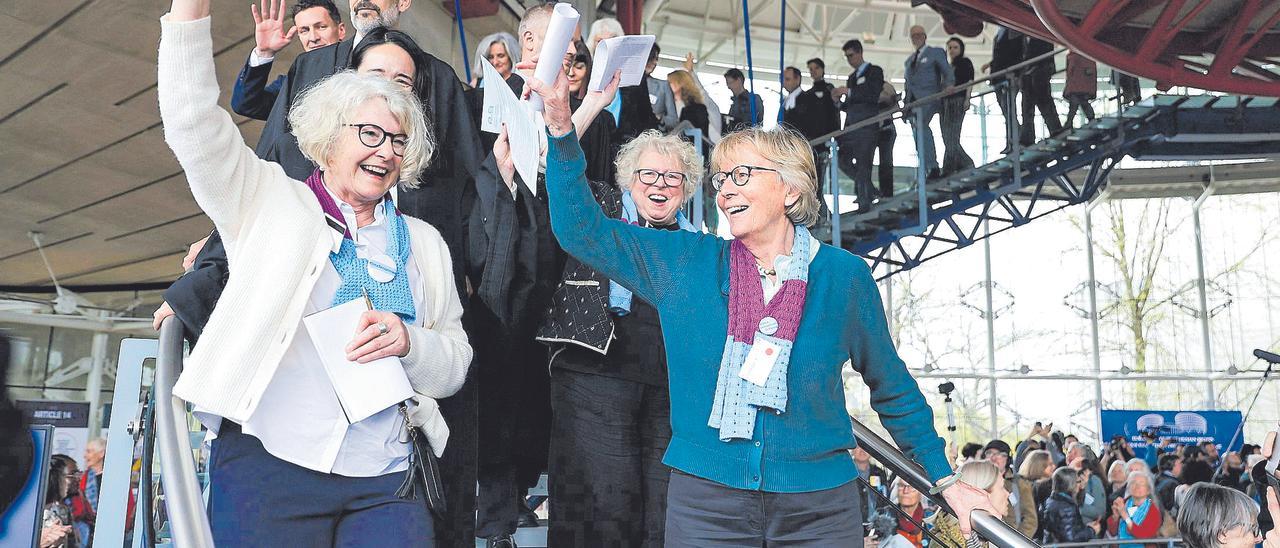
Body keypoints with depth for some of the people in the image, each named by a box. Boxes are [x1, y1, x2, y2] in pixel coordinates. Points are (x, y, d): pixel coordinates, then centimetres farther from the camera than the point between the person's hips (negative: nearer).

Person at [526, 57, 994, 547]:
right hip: (704, 501, 1)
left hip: (819, 509, 0)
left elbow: (892, 388, 9)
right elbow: (583, 230, -1)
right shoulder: (685, 262, 1)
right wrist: (561, 125, -11)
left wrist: (945, 481, 10)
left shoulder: (844, 276, 0)